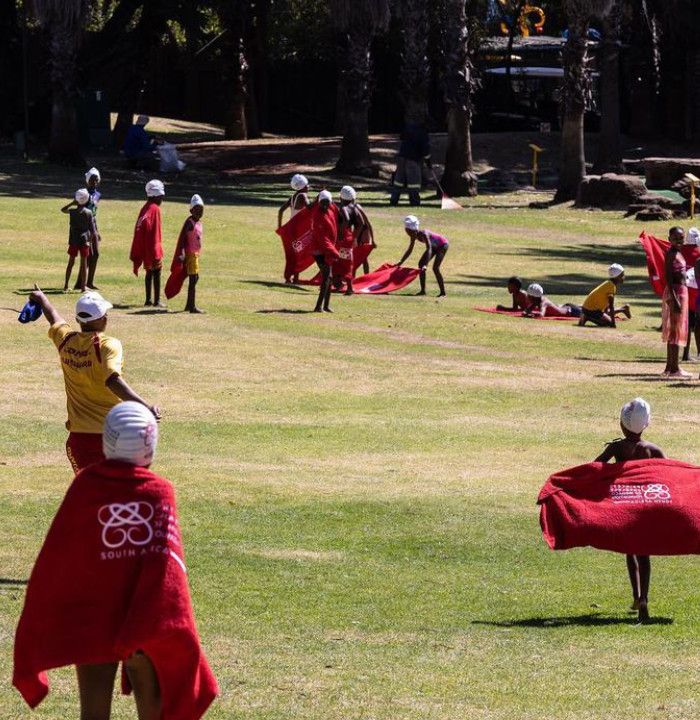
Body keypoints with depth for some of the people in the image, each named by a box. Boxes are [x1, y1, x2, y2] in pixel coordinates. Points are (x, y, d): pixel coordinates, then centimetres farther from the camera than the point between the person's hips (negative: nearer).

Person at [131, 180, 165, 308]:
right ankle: (157, 301, -2)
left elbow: (138, 230, 12)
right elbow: (155, 232, -17)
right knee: (156, 273, -2)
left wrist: (136, 254, 15)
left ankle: (148, 300, 15)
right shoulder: (155, 209, -14)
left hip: (144, 248, 8)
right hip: (153, 248, -8)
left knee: (149, 272, 13)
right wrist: (156, 252, -16)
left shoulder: (144, 209, 10)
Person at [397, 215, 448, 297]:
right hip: (434, 246, 9)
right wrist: (400, 262, -1)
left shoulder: (423, 234, -34)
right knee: (421, 264, 3)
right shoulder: (414, 236, -10)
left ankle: (443, 292, -11)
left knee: (435, 268, -19)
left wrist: (425, 265, -51)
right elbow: (409, 251, 1)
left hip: (443, 245, -9)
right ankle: (423, 290, 9)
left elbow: (429, 249, -42)